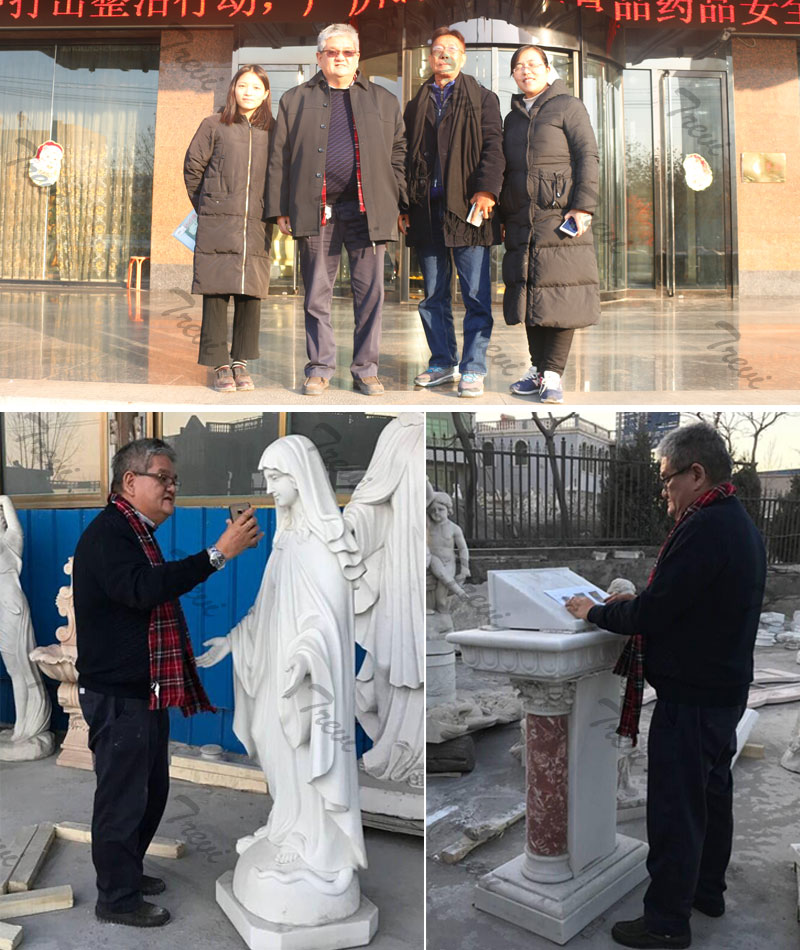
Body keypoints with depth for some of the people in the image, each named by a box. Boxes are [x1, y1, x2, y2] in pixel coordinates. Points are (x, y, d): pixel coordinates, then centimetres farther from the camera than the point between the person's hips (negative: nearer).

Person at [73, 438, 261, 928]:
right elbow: (143, 589, -34)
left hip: (146, 692, 10)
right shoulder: (107, 532, -17)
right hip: (117, 694, -10)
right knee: (123, 795, 1)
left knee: (151, 789, 19)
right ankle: (118, 897, 17)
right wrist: (218, 553, -37)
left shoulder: (138, 533, 16)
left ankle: (127, 871, 36)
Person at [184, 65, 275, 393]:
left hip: (257, 225, 2)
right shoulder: (214, 126, 5)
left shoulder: (273, 130, 10)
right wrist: (204, 206, 14)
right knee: (216, 293, -3)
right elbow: (192, 166, 10)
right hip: (217, 223, -2)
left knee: (251, 293, 1)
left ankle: (241, 361, 13)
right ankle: (220, 365, 3)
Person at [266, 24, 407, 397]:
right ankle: (320, 368, 12)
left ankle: (366, 369, 10)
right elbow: (280, 157, 9)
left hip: (367, 210, 0)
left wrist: (400, 205, 4)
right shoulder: (295, 100, 13)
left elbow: (398, 153, 13)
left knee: (370, 293, 0)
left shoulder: (383, 100, 15)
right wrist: (281, 208, 1)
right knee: (317, 294, 3)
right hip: (315, 211, 0)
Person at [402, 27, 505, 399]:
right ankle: (442, 363, 18)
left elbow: (492, 145, -1)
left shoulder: (482, 99, 10)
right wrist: (402, 204, 8)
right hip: (426, 210, 4)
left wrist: (486, 190, -16)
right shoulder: (416, 105, 19)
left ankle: (472, 368, 2)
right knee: (433, 294, 8)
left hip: (467, 207, -3)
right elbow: (404, 155, 18)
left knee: (476, 295, -4)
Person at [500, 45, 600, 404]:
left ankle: (553, 374, -6)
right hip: (522, 222, 5)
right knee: (531, 294, 4)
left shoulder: (568, 106, 5)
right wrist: (504, 216, 15)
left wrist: (583, 206, -14)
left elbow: (588, 157, -3)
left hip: (560, 215, -5)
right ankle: (537, 369, 11)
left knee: (560, 292, -8)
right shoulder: (513, 118, 21)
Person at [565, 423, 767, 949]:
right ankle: (708, 890, 39)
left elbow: (651, 615, -23)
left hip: (690, 697, -10)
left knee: (675, 808, 1)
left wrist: (595, 612, -8)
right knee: (713, 793, 22)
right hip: (726, 688, 10)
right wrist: (639, 601, 6)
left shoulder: (704, 528, -24)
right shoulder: (740, 522, 9)